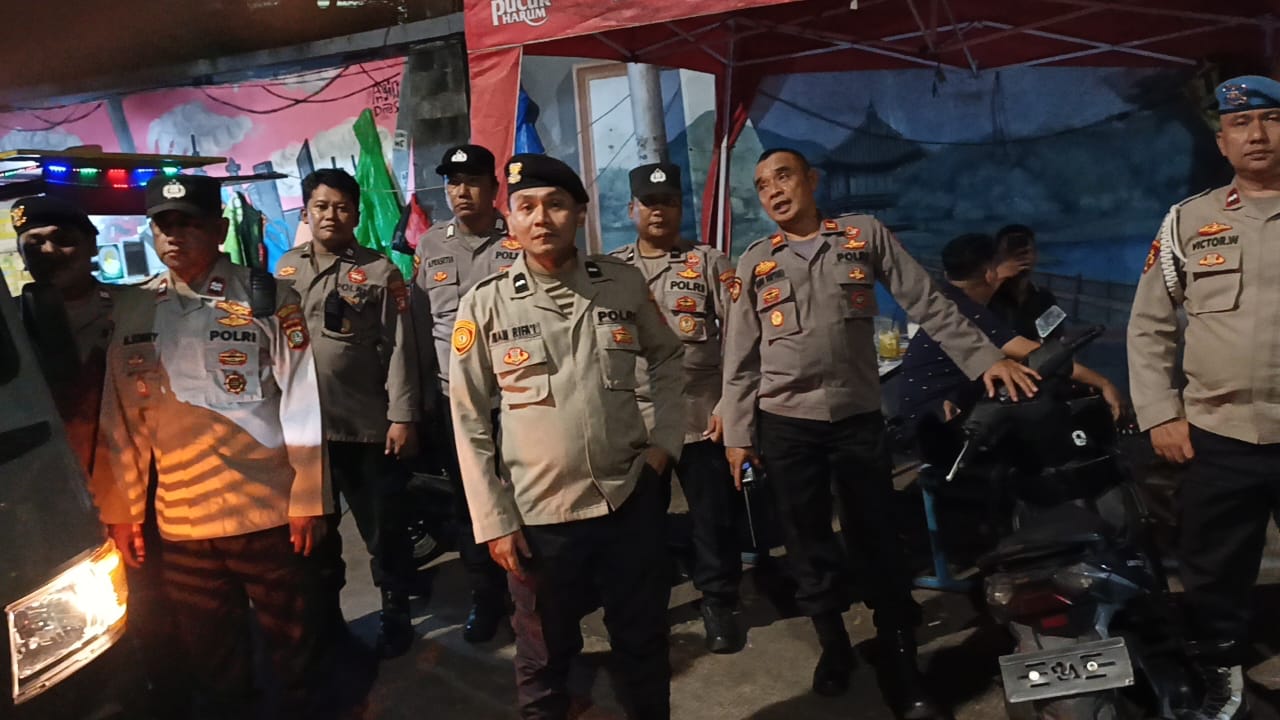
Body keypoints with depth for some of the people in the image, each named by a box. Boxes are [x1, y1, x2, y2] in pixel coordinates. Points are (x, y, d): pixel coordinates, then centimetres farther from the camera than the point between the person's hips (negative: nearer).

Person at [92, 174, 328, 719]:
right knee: (206, 653, 18)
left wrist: (308, 500, -10)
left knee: (291, 640, 12)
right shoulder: (133, 315, 6)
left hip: (267, 513, -3)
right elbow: (121, 420, 9)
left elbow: (303, 406, -8)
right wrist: (120, 511, 8)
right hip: (179, 521, 4)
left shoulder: (267, 300, -6)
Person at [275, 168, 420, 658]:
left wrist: (402, 416, -13)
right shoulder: (286, 268, 9)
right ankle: (324, 615, 36)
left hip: (367, 426, -4)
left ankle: (395, 616, 24)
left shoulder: (379, 272, -3)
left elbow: (398, 349, -7)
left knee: (383, 528, 6)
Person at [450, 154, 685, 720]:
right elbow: (470, 421, -4)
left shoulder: (625, 283, -1)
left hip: (632, 499, 2)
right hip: (539, 514, -1)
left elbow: (667, 358, 14)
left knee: (644, 646, 18)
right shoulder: (484, 305, -7)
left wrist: (665, 440, 2)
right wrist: (494, 520, -6)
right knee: (545, 659, 17)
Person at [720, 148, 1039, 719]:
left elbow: (927, 304, 3)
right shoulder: (753, 264, 6)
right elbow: (740, 359, 5)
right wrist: (737, 434, 2)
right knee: (807, 542, 9)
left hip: (859, 417, -1)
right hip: (786, 424, 1)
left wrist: (984, 357, -4)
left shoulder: (865, 234, 4)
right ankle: (833, 646, 29)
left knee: (877, 542, 4)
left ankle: (901, 667, 18)